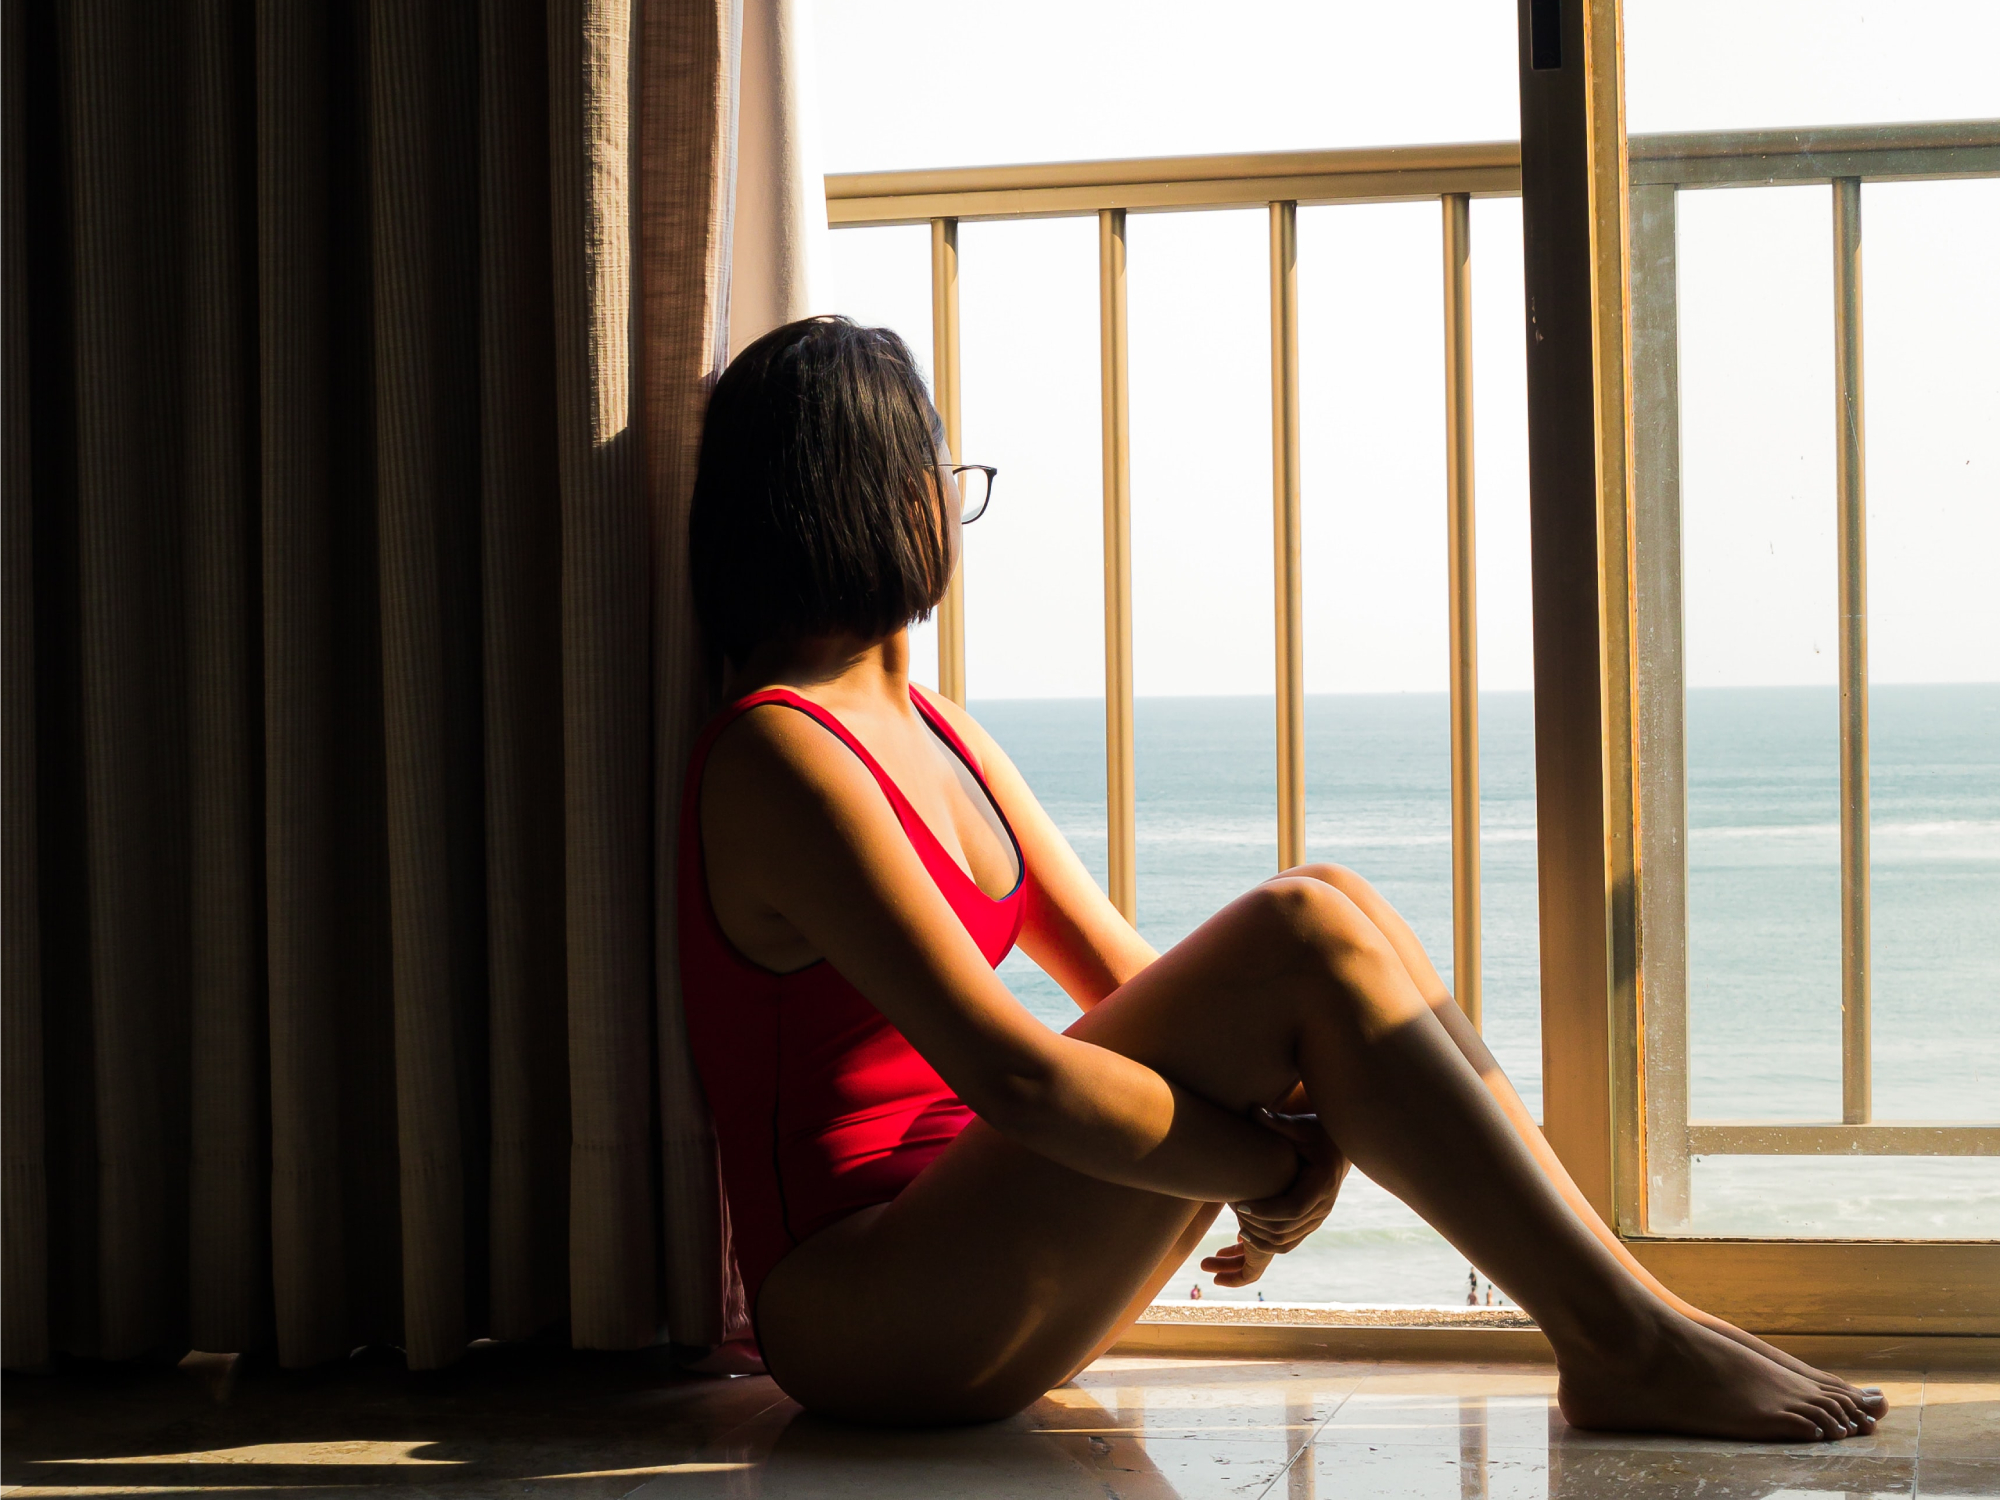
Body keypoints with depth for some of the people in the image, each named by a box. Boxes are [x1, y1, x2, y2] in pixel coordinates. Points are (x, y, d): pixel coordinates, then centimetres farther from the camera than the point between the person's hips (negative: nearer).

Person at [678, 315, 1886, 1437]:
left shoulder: (936, 733, 17)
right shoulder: (781, 758, -14)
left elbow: (1122, 974, 13)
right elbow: (1010, 1074, -21)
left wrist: (1302, 1120, -5)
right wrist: (1276, 1174, -14)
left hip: (982, 1249, 9)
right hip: (866, 1312, -9)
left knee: (1332, 912, -6)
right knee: (1303, 940, -20)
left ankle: (1631, 1303, -10)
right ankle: (1626, 1350, -16)